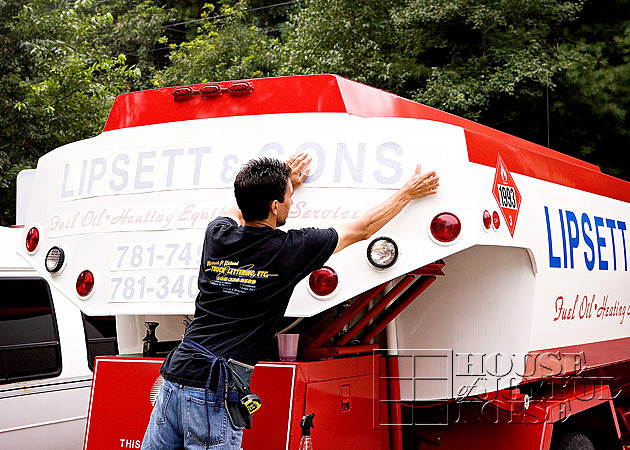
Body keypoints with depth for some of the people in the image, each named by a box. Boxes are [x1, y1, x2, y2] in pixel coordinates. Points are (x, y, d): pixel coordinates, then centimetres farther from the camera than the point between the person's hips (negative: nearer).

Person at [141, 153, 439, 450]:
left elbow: (239, 212, 34)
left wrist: (284, 183, 44)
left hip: (173, 379, 5)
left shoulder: (217, 234, 5)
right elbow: (362, 229, 8)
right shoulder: (290, 249, -6)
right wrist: (408, 192, 23)